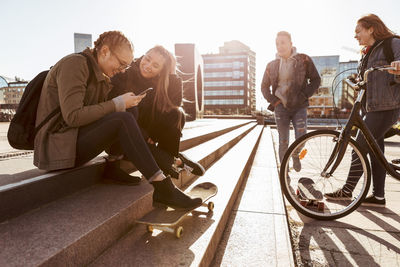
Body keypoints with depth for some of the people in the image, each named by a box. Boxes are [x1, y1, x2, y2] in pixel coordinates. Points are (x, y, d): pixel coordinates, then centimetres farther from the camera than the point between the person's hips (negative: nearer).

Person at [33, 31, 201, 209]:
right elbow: (73, 116, -23)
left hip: (73, 141, 9)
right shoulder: (73, 64, -12)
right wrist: (118, 104, -18)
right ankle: (163, 188, -26)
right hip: (56, 147, -9)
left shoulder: (100, 76, 16)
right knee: (123, 120, -27)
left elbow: (97, 113, 13)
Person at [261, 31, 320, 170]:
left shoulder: (303, 60, 1)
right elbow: (264, 86, 15)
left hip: (299, 107, -1)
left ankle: (295, 155, 26)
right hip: (281, 107, 1)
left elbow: (316, 79, 5)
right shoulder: (272, 65, 6)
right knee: (283, 142, 2)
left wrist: (304, 96, -7)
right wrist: (273, 100, 1)